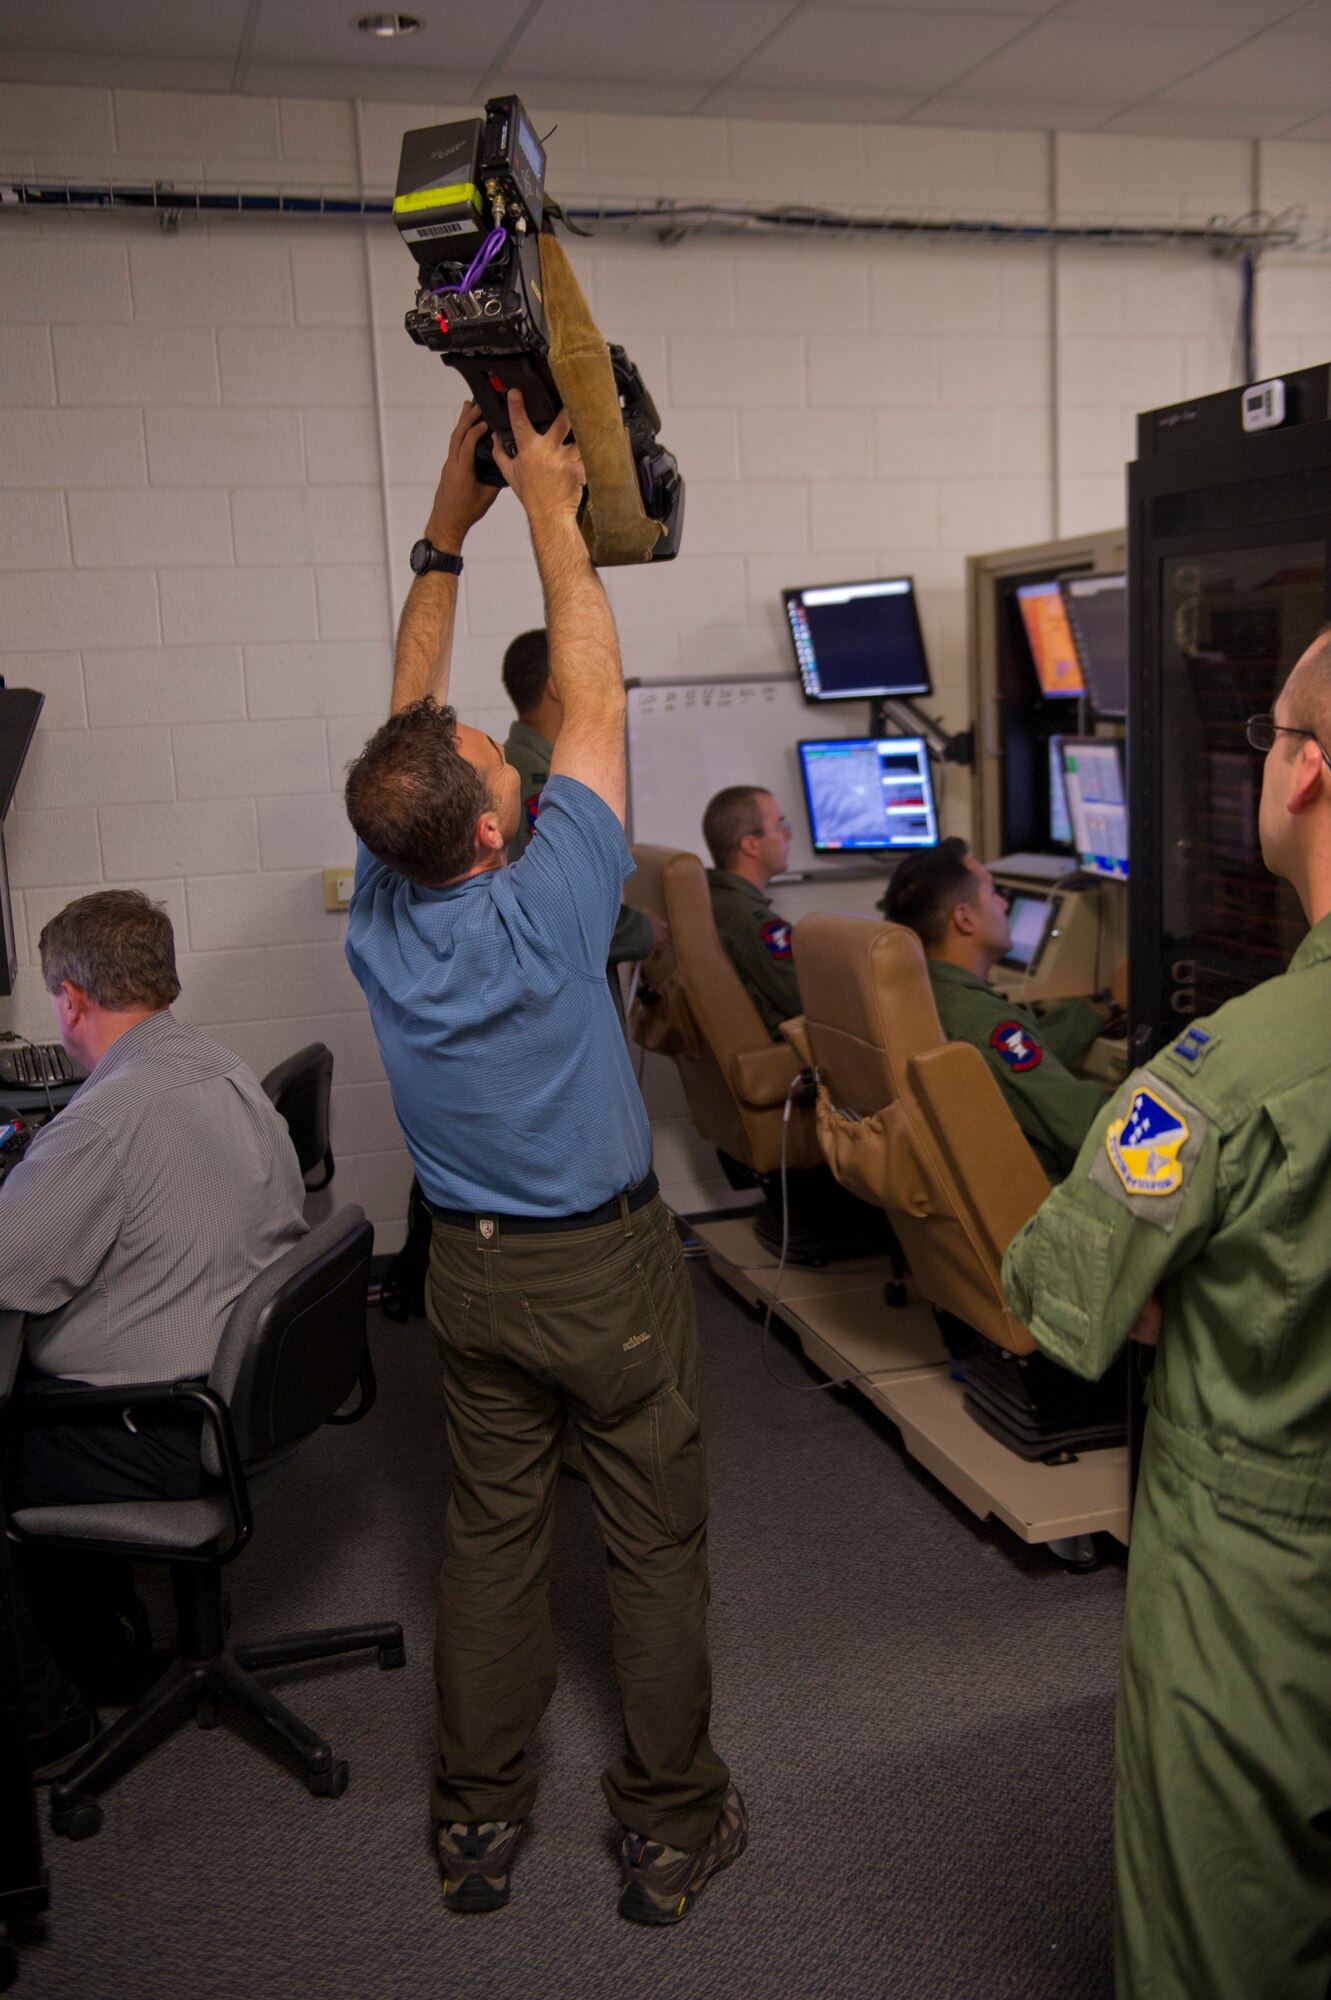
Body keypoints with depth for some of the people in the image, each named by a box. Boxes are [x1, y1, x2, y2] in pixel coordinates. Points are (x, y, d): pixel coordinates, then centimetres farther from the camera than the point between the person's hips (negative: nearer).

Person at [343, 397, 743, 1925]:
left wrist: (445, 534, 7)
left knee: (490, 1533, 17)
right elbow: (592, 692, -14)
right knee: (656, 1543, 10)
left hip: (471, 1270, 5)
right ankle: (670, 1827, 25)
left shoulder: (379, 912, -10)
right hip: (606, 1269, -5)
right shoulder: (546, 910, -24)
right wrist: (548, 508, -4)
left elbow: (409, 713, 2)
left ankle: (477, 1820, 30)